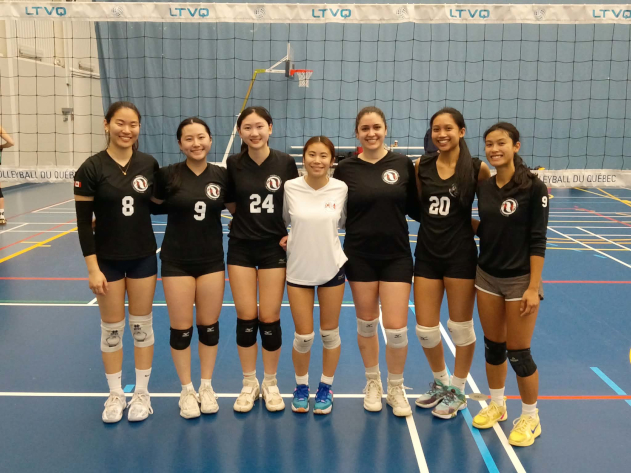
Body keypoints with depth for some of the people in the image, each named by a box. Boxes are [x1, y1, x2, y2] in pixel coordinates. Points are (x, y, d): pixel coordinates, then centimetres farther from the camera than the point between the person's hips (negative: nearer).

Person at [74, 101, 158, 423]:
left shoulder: (149, 164, -3)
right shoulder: (91, 168, -11)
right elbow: (84, 223, -10)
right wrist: (92, 268, -13)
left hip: (144, 258, 2)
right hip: (108, 260, -2)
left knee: (141, 325, 11)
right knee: (112, 328, 9)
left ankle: (142, 393, 26)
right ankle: (115, 395, 27)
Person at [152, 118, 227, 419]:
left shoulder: (221, 175, -2)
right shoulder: (168, 175, -9)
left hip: (212, 260, 2)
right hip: (177, 262, -2)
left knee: (209, 326, 10)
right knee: (181, 328, 6)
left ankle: (206, 387, 29)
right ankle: (186, 390, 24)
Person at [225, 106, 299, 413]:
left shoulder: (286, 162, -6)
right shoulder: (233, 164, -3)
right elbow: (230, 205, 7)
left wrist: (294, 234, -5)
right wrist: (249, 215, -8)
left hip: (274, 247, -1)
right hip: (241, 248, 1)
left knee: (269, 318, 4)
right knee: (246, 318, 6)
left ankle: (270, 383, 23)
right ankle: (249, 384, 23)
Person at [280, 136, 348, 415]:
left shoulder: (342, 189, -9)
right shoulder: (290, 187, -9)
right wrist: (283, 237, -8)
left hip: (332, 268, 0)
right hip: (298, 270, 0)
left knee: (329, 332, 11)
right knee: (303, 336, 4)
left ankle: (325, 388, 31)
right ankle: (301, 387, 30)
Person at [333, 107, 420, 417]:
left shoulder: (403, 164, -2)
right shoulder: (346, 168, -2)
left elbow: (415, 208, 4)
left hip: (396, 255, 0)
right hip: (359, 256, 0)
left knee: (396, 327, -1)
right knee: (366, 322, 12)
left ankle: (395, 388, 24)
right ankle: (373, 383, 34)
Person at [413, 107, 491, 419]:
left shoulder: (477, 168, -8)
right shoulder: (422, 166, 2)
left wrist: (477, 225, -9)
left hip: (460, 255, -3)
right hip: (427, 254, 4)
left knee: (460, 326, 10)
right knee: (425, 329, 8)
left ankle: (457, 391, 31)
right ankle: (440, 383, 35)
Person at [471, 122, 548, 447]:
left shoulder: (533, 187, -13)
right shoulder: (484, 187, 3)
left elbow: (537, 241, -14)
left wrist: (533, 287, -16)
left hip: (520, 279, -5)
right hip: (487, 276, 5)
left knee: (518, 353, 2)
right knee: (492, 346, 14)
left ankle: (530, 418, 23)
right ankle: (496, 405, 35)